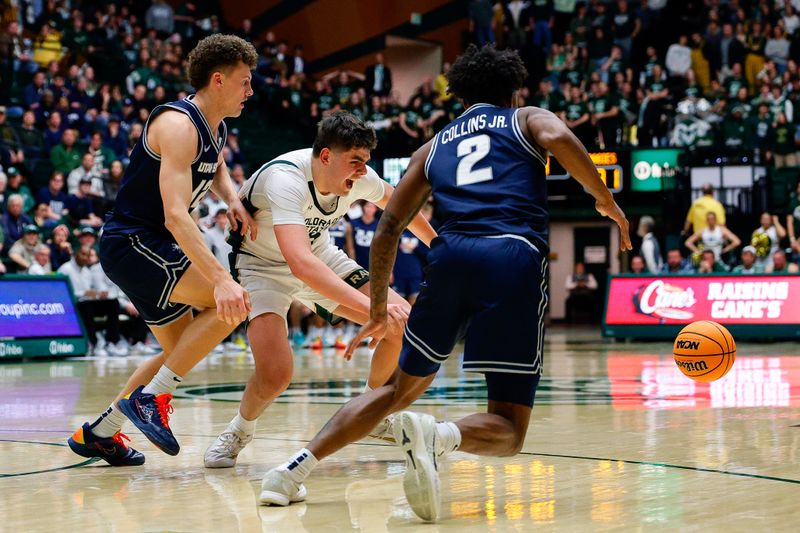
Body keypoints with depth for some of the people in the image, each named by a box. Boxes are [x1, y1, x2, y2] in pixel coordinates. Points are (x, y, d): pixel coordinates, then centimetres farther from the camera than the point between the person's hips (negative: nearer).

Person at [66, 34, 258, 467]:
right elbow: (176, 216, -33)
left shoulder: (215, 127, 8)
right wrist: (220, 279, -42)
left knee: (180, 353, 17)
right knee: (231, 303, -22)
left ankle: (98, 432, 27)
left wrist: (233, 201, 10)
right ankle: (149, 397, -15)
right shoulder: (178, 124, -22)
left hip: (154, 248, 10)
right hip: (130, 243, -10)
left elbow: (216, 168, 33)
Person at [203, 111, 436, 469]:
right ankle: (239, 430, 6)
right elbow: (300, 263, -52)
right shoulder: (285, 179, -38)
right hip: (261, 264, -6)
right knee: (276, 372, -28)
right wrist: (373, 307, -58)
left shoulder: (358, 177, -17)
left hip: (321, 257, 6)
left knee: (404, 324, -7)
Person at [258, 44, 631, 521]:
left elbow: (388, 231, 25)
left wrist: (379, 309, 34)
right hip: (516, 256, -3)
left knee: (401, 389, 24)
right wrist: (605, 200, 7)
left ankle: (295, 468, 12)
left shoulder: (434, 147, 30)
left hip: (451, 256, 3)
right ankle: (438, 435, -29)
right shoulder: (527, 120, 22)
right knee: (508, 431, 3)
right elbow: (558, 138, -4)